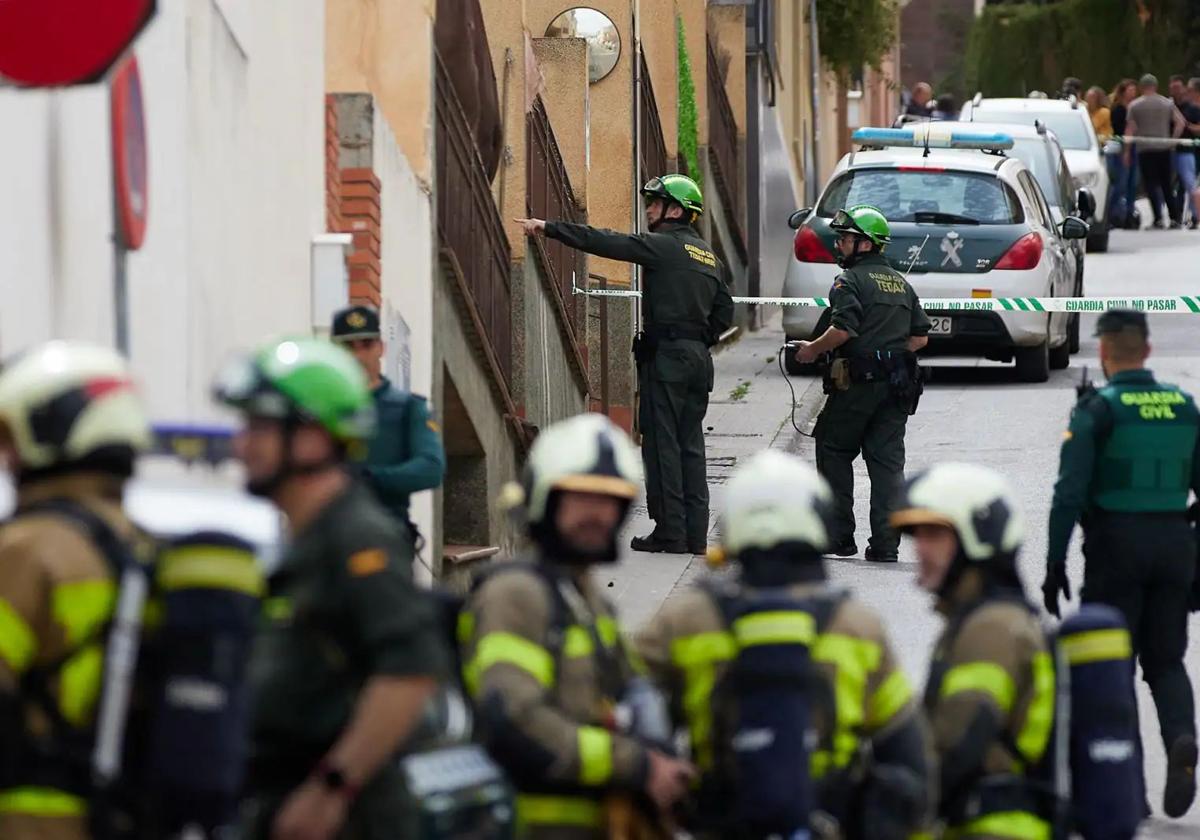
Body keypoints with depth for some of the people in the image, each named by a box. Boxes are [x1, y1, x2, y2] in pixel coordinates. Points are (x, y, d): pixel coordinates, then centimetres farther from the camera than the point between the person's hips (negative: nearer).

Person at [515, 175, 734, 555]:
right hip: (699, 355, 8)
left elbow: (604, 242, -13)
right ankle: (696, 534, 7)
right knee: (690, 445, 9)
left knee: (662, 442, -5)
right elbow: (724, 313, 18)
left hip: (666, 354, -8)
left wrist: (549, 228, -12)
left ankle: (670, 531, -7)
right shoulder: (708, 256, 17)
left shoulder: (663, 246, -7)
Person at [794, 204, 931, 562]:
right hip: (897, 385, 6)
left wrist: (812, 350, -7)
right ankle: (885, 544, -2)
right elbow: (920, 337, 15)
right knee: (888, 462, 4)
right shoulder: (901, 283, 16)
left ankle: (840, 536, 5)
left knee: (834, 452, 8)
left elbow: (843, 330, -21)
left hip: (858, 384, -6)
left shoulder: (851, 280, -8)